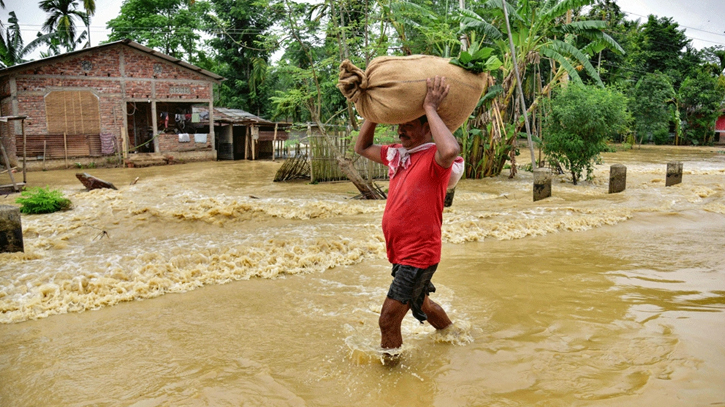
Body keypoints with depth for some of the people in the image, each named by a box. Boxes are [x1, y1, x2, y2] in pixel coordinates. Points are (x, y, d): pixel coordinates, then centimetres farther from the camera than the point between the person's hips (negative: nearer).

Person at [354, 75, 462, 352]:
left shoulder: (434, 156, -17)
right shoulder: (397, 155, 7)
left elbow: (451, 151, -42)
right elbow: (362, 147, 19)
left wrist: (431, 108, -31)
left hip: (419, 254, -9)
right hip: (401, 254, 9)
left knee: (388, 320, -7)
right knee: (421, 305, 29)